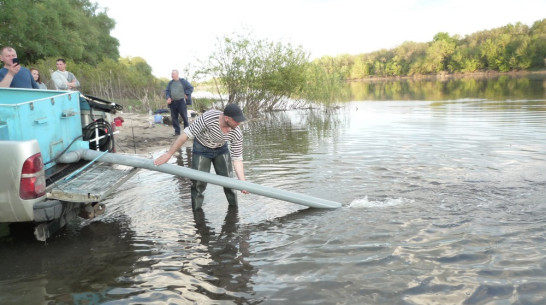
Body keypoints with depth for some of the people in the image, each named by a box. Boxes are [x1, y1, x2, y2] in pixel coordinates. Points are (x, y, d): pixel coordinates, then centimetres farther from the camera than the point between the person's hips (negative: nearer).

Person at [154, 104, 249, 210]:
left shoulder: (237, 134, -26)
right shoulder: (208, 117, -38)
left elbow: (237, 159, -18)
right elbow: (186, 134, -32)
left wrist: (242, 182, -26)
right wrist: (168, 154, -29)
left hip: (221, 150, 3)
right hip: (201, 149, -2)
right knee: (199, 183, -3)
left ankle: (234, 207, 23)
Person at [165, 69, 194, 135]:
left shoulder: (183, 81, 3)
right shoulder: (170, 83, 16)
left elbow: (191, 87, 2)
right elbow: (167, 91, 16)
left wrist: (186, 95, -5)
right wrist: (168, 97, -1)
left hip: (181, 101, -4)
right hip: (173, 102, 4)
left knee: (184, 117, -2)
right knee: (174, 117, 3)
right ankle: (177, 131, 10)